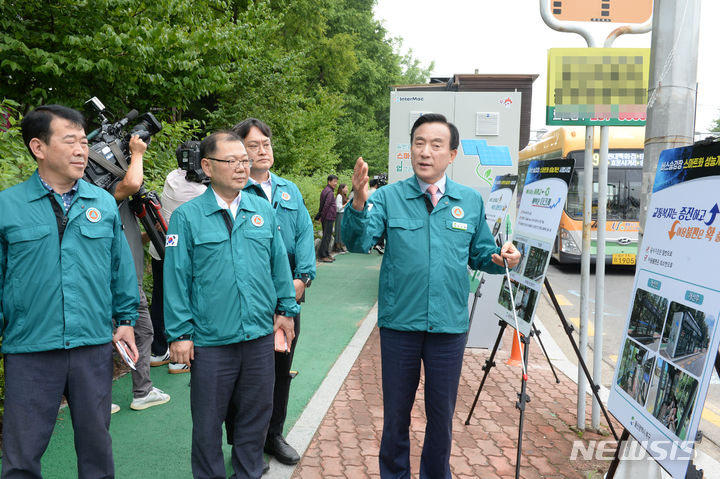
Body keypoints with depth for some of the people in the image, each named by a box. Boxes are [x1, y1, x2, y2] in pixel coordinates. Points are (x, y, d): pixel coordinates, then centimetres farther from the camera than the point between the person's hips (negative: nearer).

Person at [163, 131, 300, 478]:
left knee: (256, 412, 16)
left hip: (261, 335, 3)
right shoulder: (187, 217, -4)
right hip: (210, 341, -3)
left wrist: (286, 309, 11)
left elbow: (279, 264, 11)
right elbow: (176, 278, -4)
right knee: (207, 420, 12)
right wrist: (180, 333, -6)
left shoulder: (264, 210, 6)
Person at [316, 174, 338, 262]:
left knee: (327, 236, 14)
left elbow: (322, 205, 18)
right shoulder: (329, 192, -15)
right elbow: (326, 206, -18)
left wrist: (320, 217, 17)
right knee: (327, 236, -7)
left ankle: (326, 254, 20)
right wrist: (322, 218, -13)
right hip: (328, 218, -10)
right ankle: (323, 256, -5)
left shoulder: (325, 190, 16)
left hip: (326, 218, 10)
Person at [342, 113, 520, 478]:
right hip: (399, 324, -1)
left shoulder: (471, 201, 4)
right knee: (396, 413, 15)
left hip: (450, 326, 2)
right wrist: (358, 204, -37)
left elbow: (479, 255, 12)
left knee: (442, 414, 17)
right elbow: (358, 242, -18)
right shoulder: (388, 196, -4)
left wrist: (500, 258, -10)